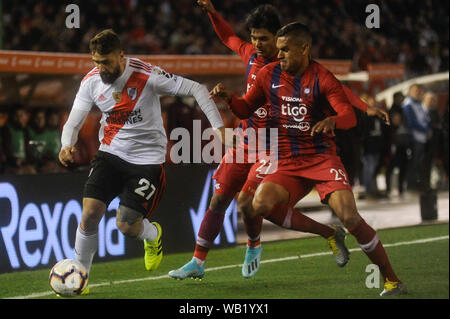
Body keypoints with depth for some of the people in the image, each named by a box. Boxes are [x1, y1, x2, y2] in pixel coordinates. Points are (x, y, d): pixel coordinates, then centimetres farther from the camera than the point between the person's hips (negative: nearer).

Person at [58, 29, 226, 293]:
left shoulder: (148, 76, -20)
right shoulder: (92, 81, -7)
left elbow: (197, 90, -15)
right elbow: (73, 123, -1)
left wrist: (218, 126, -21)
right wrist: (67, 146, -23)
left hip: (147, 159, -4)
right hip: (110, 154, 4)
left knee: (125, 225, -11)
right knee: (90, 213, -12)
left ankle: (152, 234, 28)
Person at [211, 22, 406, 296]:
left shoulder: (322, 78, -7)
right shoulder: (269, 75, 6)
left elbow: (349, 116, -17)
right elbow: (246, 109, 16)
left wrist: (332, 121, -40)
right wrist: (229, 97, -5)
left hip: (322, 158, -4)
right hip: (287, 163, 4)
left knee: (350, 217, -22)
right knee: (261, 205, -26)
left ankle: (392, 280, -7)